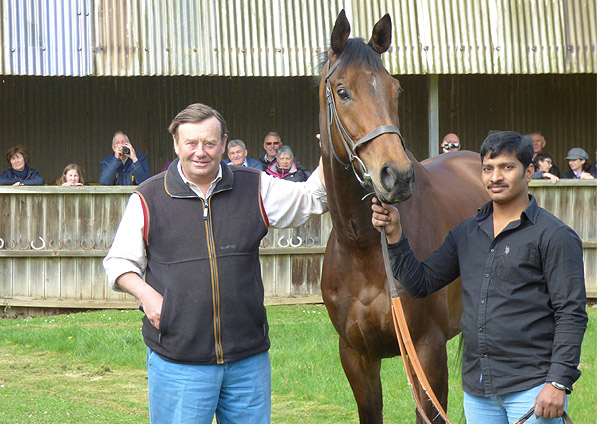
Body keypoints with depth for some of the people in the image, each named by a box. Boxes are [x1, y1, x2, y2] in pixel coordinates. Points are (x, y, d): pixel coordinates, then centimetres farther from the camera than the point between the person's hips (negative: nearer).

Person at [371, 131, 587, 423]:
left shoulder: (554, 236, -5)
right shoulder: (466, 233, 14)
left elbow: (571, 314, -9)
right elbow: (420, 284, 14)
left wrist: (559, 382, -16)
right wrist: (394, 234, 1)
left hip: (531, 387, -6)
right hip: (477, 390, 6)